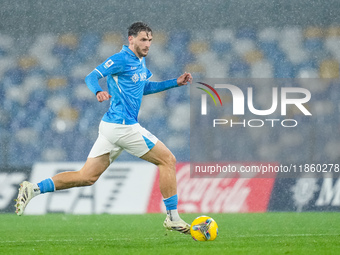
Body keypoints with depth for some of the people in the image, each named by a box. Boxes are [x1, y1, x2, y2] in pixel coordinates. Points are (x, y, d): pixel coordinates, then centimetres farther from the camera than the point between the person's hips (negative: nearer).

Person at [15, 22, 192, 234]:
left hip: (112, 127, 10)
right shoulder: (121, 60, -11)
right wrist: (98, 91, -40)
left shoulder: (140, 61, 18)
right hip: (124, 127, -10)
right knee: (168, 160, -3)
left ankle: (33, 189, 3)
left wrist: (175, 83, 27)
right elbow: (92, 77, -18)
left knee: (86, 177, 8)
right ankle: (173, 218, 2)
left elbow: (143, 88, 32)